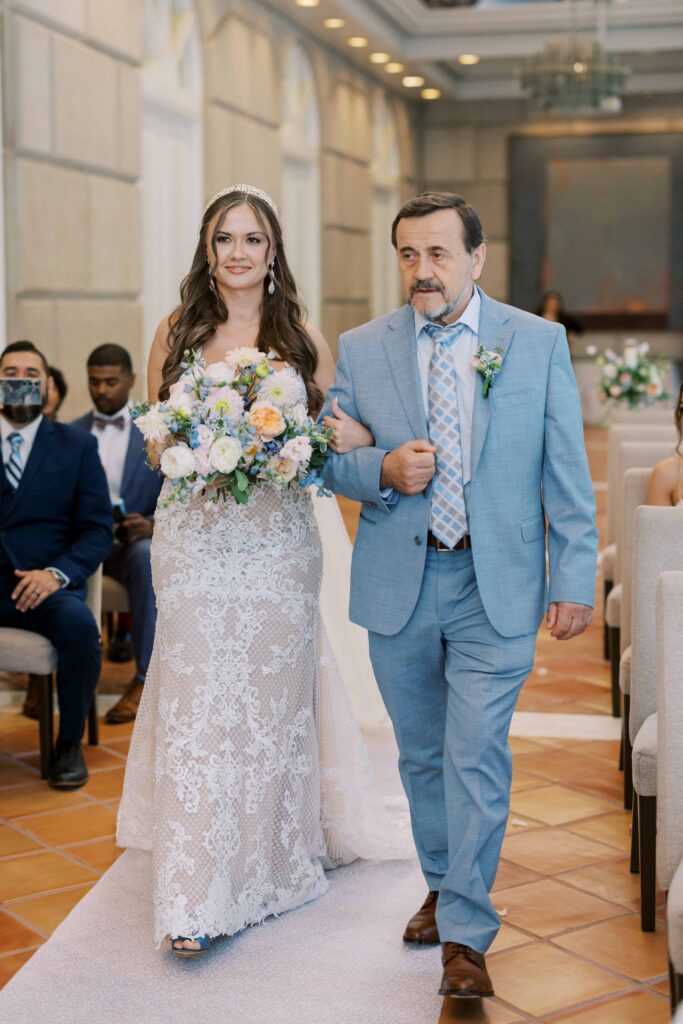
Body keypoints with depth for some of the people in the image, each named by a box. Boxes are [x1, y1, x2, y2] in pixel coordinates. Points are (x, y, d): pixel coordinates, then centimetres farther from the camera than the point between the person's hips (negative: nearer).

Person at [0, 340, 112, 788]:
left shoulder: (77, 446, 11)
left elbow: (97, 530, 4)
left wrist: (56, 573, -13)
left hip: (44, 585, -1)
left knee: (80, 627, -33)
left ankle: (70, 744, -10)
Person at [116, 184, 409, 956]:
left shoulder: (302, 336, 4)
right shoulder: (175, 331, 7)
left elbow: (338, 430, 7)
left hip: (276, 537, 0)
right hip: (194, 536, 0)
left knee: (273, 694, 7)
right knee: (197, 702, -2)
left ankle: (271, 860, 27)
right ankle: (195, 897, 4)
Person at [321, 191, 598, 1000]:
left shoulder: (539, 342, -1)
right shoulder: (361, 349, 2)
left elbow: (567, 472, 0)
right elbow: (332, 460, 7)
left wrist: (575, 579, -4)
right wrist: (383, 471, -15)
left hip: (495, 587, -2)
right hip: (397, 585, 2)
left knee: (477, 757, -5)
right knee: (422, 755, 16)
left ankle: (465, 933, 7)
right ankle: (441, 886, 37)